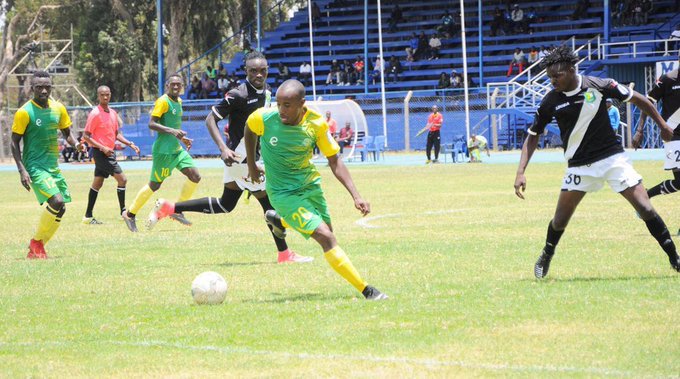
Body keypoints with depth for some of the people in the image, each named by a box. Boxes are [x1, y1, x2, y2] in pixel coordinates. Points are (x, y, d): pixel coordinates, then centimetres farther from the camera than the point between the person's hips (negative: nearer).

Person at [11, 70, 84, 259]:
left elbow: (67, 133, 20)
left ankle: (36, 249, 17)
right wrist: (22, 170, -15)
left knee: (60, 209, 3)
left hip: (53, 166, 7)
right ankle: (36, 242, -3)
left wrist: (75, 144, -3)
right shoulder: (24, 112, -10)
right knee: (56, 202, -23)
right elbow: (15, 143, -6)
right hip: (35, 167, -7)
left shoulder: (58, 109, 6)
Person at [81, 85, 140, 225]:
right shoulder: (95, 114, -13)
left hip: (109, 151, 8)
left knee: (97, 184, 10)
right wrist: (102, 148, -22)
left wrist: (130, 144, 6)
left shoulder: (113, 113, 11)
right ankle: (123, 212, -3)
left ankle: (88, 216, 15)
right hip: (100, 151, -8)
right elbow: (86, 136, -13)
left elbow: (116, 134, 20)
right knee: (122, 179, -11)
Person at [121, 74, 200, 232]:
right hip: (163, 151, -9)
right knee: (154, 185, -2)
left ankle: (177, 211, 6)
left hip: (177, 149, 9)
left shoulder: (178, 101, 14)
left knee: (195, 176, -3)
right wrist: (172, 131, -31)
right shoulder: (163, 101, -14)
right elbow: (151, 124, -21)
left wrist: (182, 138, 21)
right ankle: (130, 214, 13)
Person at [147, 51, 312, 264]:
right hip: (241, 158, -9)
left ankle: (169, 208, 24)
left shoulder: (266, 92, 6)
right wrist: (223, 148, -27)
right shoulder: (239, 95, -20)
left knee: (225, 205, 18)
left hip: (252, 157, 9)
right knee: (270, 202, -4)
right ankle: (284, 253, 8)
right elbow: (211, 119, -17)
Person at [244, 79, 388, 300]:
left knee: (326, 232, 23)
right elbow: (249, 130, 3)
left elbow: (334, 162, -9)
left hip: (310, 184, 4)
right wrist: (252, 166, 11)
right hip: (283, 193, -4)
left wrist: (356, 196, -17)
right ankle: (365, 290, -14)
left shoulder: (316, 124, -18)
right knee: (326, 238, -18)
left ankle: (278, 220, 49)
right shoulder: (264, 118, -22)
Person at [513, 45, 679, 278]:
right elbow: (533, 136, 3)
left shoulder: (597, 86, -12)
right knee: (560, 220, 1)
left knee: (645, 209, -10)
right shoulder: (550, 102, -7)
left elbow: (637, 99, 1)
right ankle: (547, 255, 31)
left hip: (612, 158, -1)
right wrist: (520, 172, -7)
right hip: (579, 166, 2)